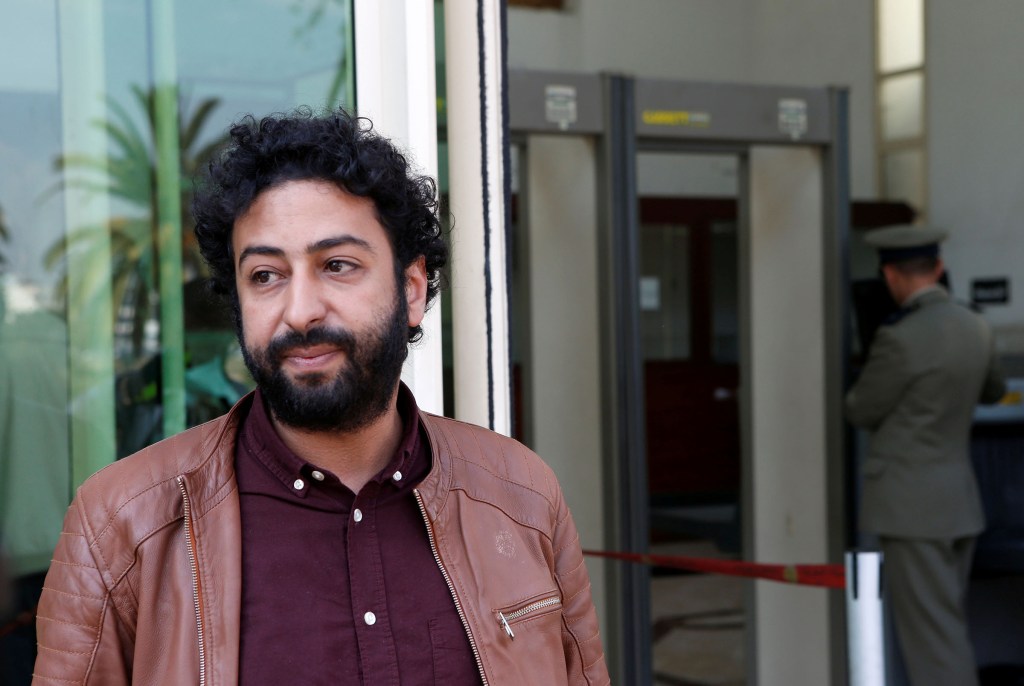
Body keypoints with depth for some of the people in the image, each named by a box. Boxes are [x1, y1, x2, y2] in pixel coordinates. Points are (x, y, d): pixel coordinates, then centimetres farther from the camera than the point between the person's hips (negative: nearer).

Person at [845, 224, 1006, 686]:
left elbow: (861, 413, -5)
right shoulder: (974, 328, 5)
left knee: (932, 637, -5)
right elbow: (993, 391, 25)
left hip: (911, 504, -8)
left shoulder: (899, 339, -19)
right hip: (958, 498, 8)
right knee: (945, 625, 16)